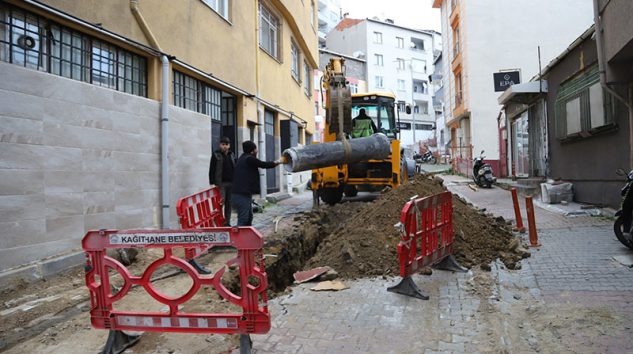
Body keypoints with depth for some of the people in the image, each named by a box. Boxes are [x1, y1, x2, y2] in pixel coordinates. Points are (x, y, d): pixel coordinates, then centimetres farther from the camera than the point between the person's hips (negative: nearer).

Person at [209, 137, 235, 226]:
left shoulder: (232, 155, 12)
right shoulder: (216, 155, -1)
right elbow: (211, 170, -3)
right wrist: (212, 183, -9)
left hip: (231, 182, 5)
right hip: (220, 183, -4)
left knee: (229, 203, 8)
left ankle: (227, 222, 15)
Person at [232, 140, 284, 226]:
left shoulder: (244, 158, 17)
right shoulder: (249, 159, -12)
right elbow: (264, 164, -4)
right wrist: (277, 162, 11)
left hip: (245, 194, 10)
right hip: (242, 195, -10)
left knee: (249, 217, 19)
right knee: (243, 219, -9)